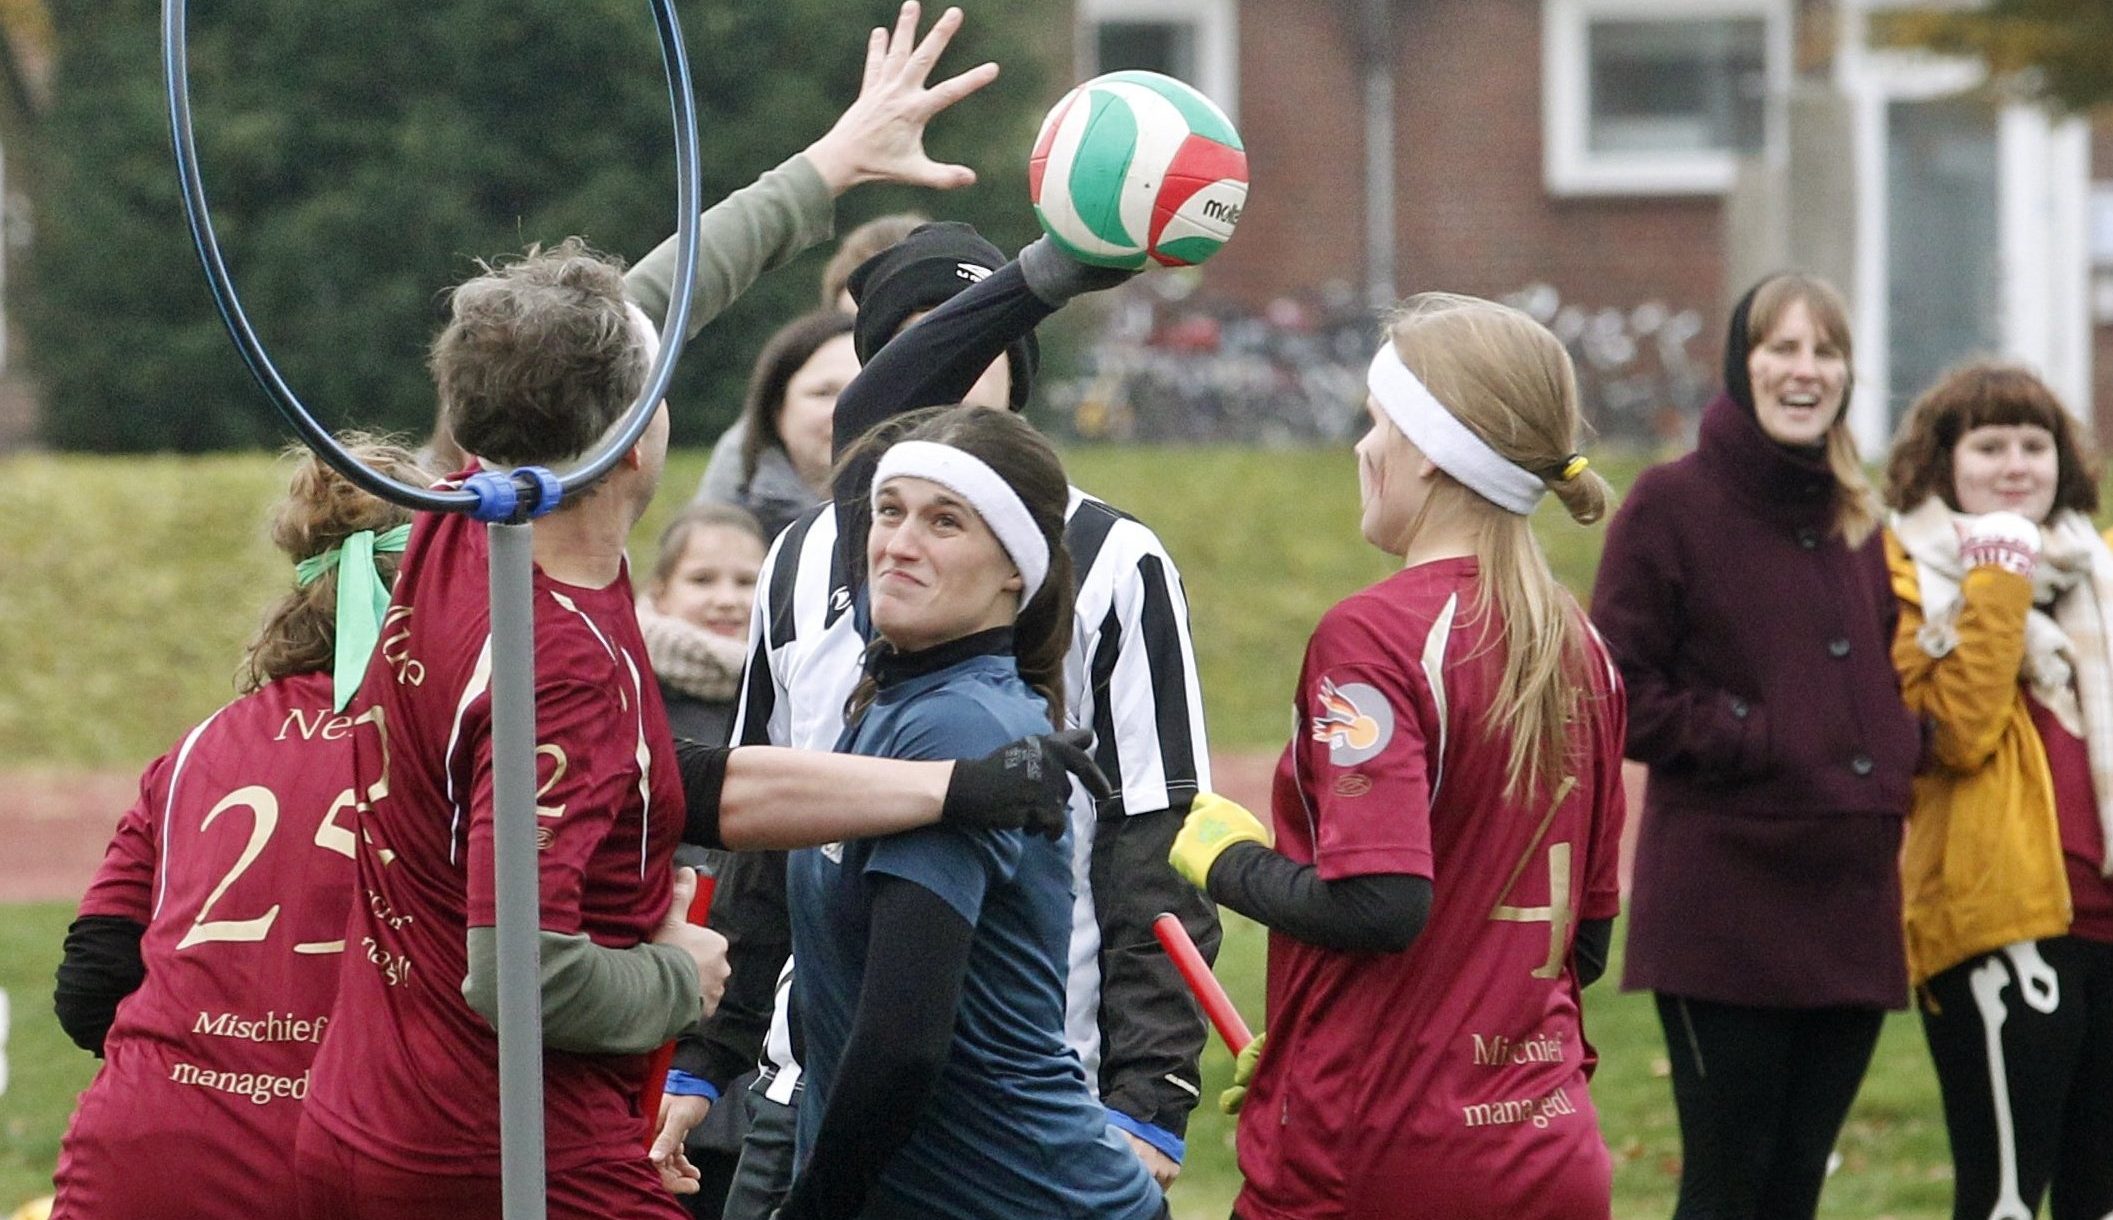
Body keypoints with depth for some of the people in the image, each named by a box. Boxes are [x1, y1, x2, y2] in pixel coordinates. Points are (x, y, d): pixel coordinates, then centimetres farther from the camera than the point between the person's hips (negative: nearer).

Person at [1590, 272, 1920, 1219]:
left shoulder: (1857, 523, 15)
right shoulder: (1672, 506, -3)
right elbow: (1614, 694, -7)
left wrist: (1894, 749, 3)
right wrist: (1750, 737, -16)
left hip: (1848, 905, 6)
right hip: (1722, 911, -6)